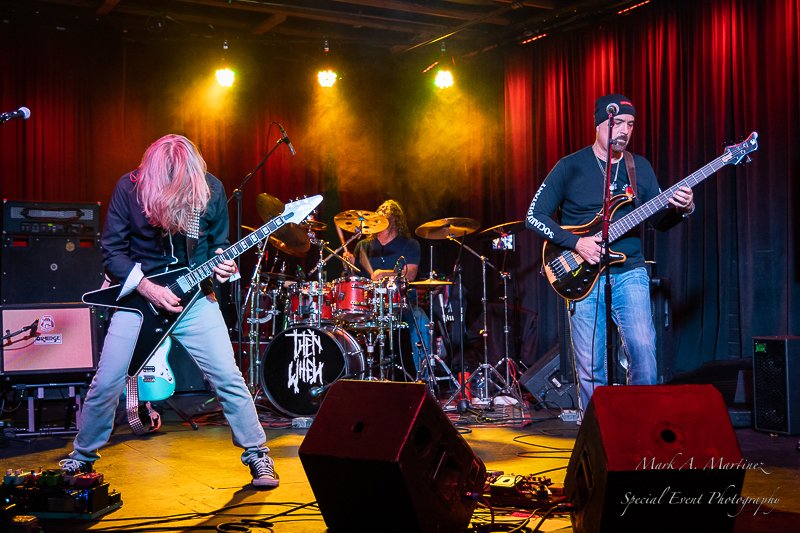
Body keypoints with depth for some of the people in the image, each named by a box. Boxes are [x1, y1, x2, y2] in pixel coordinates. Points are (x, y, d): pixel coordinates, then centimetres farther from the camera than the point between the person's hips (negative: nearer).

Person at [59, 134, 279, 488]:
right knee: (106, 382, 0)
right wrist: (147, 288, -18)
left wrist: (222, 266, -15)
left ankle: (257, 454, 9)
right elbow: (112, 251, -7)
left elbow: (219, 243, 6)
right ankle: (81, 457, 23)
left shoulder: (210, 190, -8)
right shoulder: (129, 188, -11)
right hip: (137, 291, 0)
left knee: (228, 377, -7)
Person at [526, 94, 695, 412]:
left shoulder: (640, 167, 11)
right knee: (591, 368, 0)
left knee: (643, 351, -13)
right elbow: (535, 216, -2)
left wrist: (682, 209, -9)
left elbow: (659, 221, 13)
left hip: (629, 273, 2)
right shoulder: (571, 167, 0)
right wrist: (576, 243, -13)